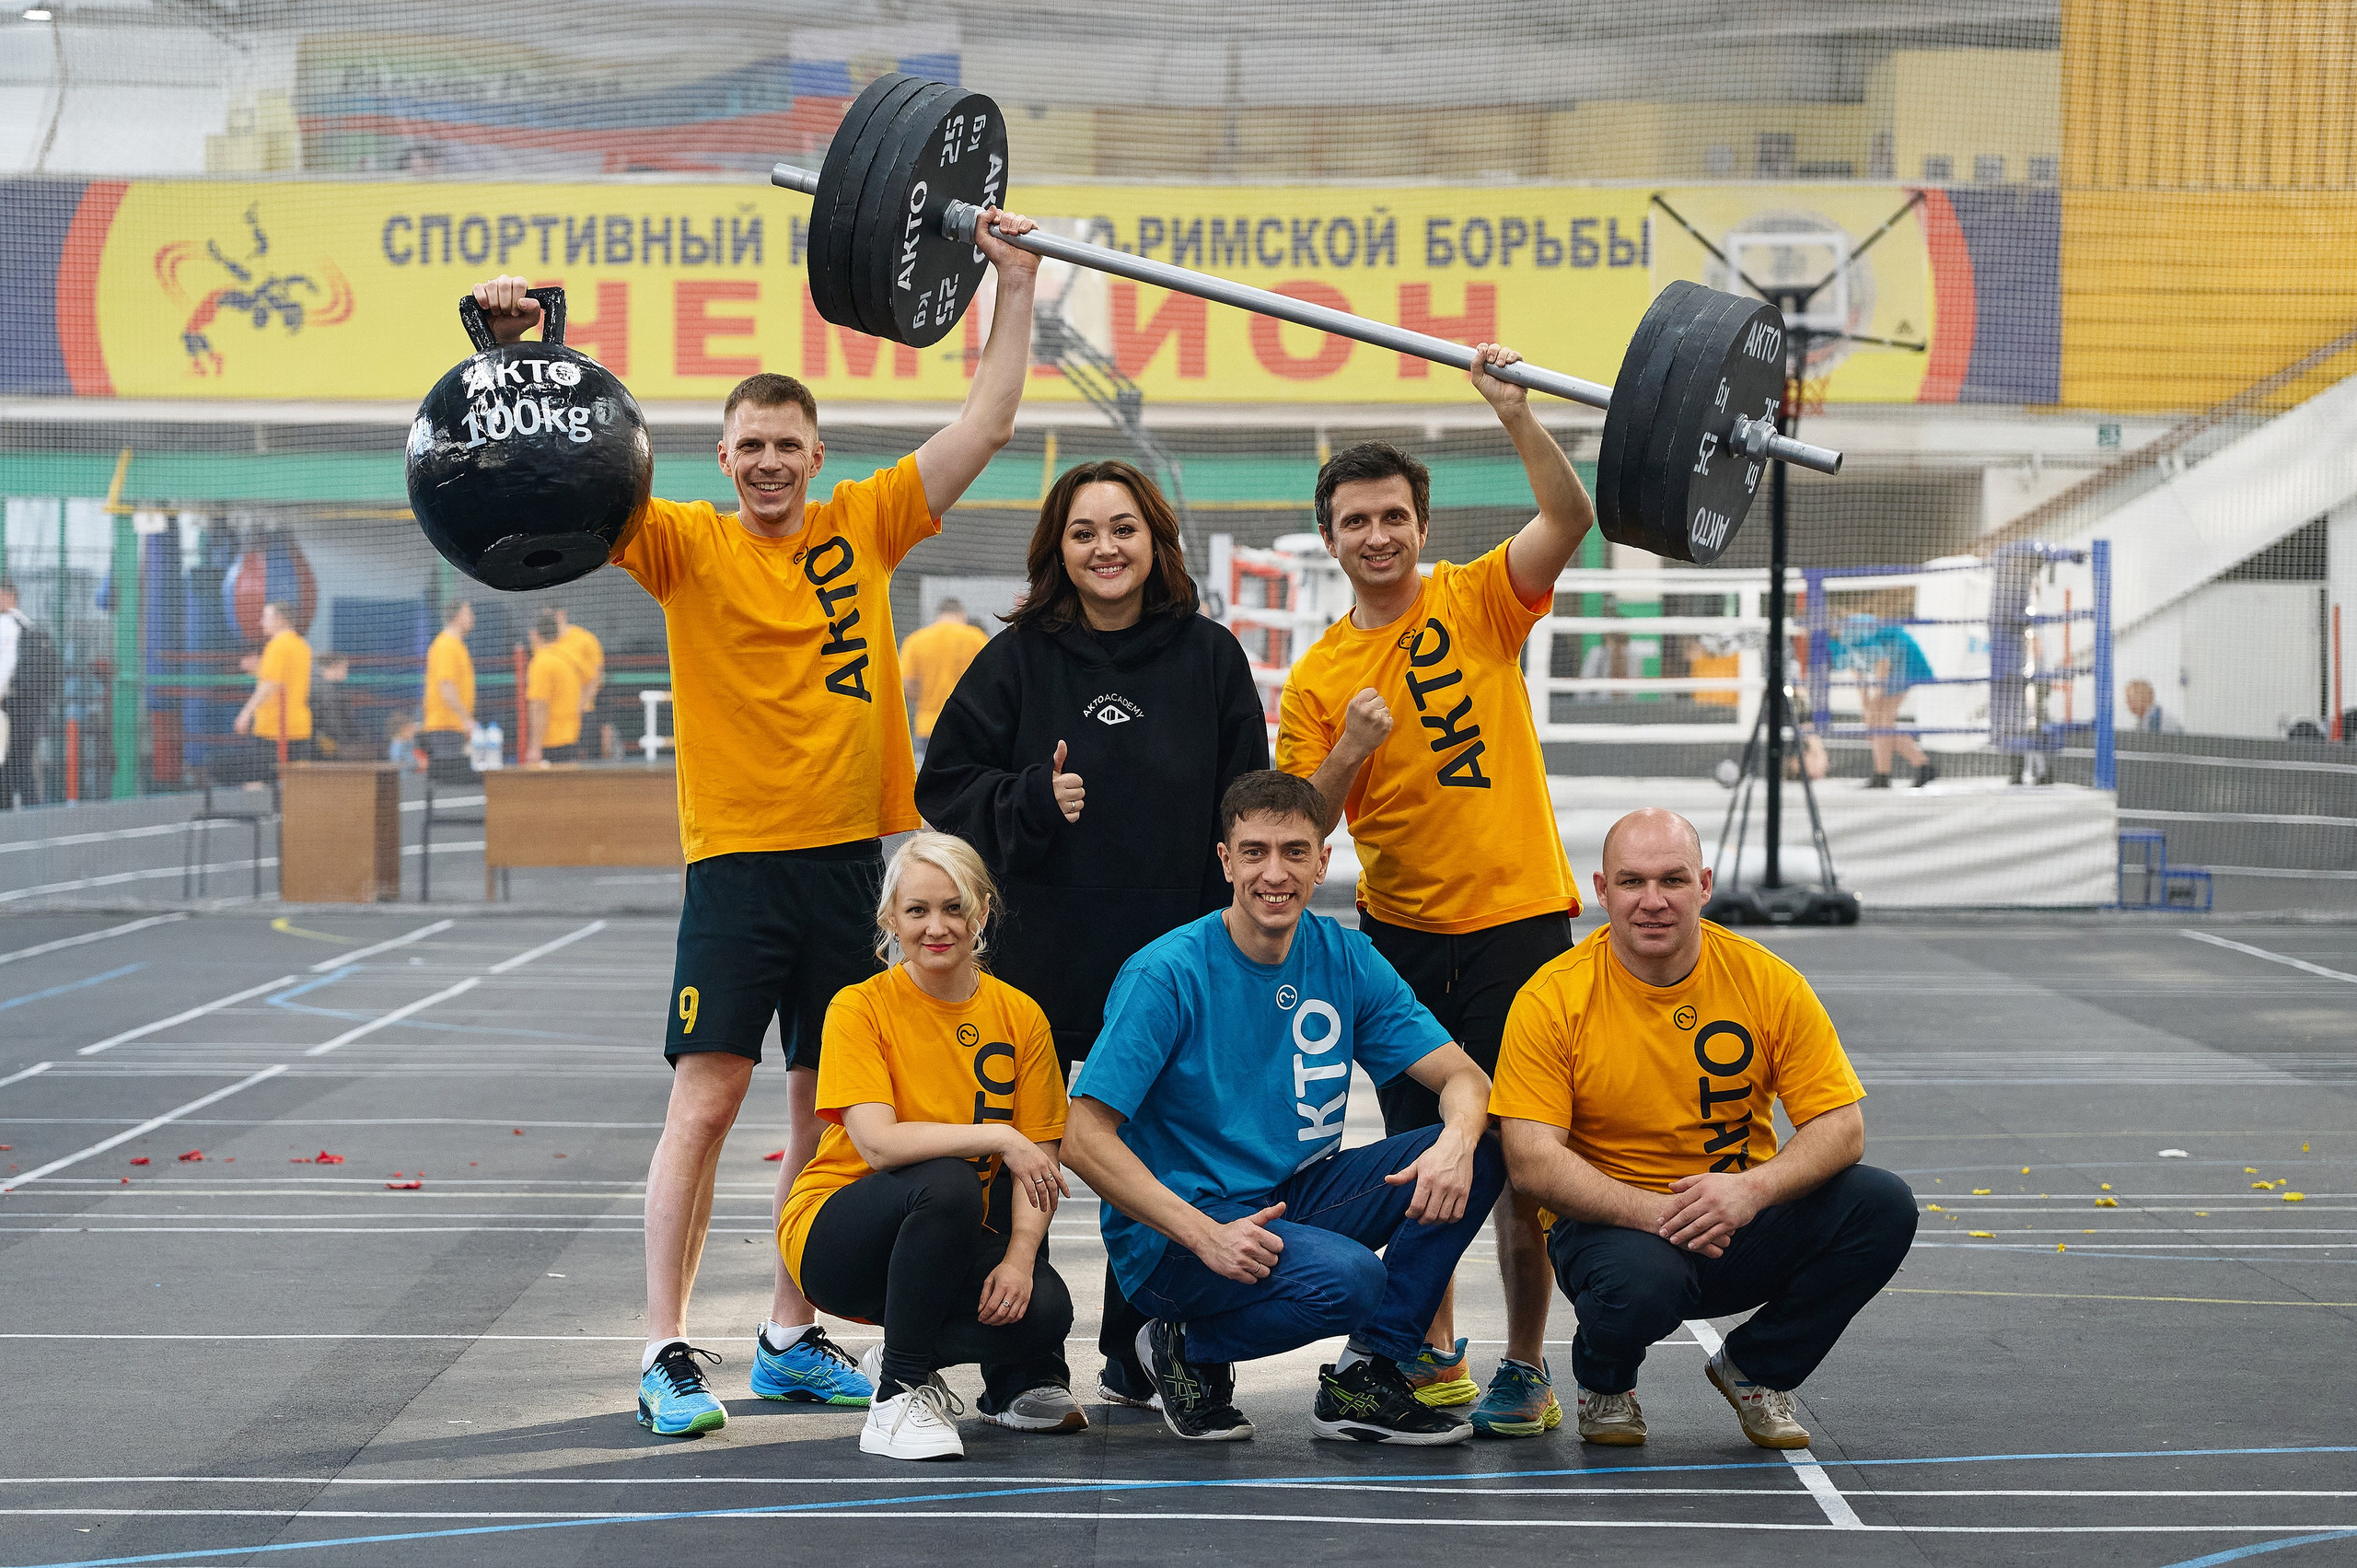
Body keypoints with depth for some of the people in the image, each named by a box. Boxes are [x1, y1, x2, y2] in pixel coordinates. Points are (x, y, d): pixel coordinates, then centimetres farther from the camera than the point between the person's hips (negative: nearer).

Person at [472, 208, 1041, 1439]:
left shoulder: (864, 528, 8)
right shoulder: (687, 546, 0)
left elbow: (984, 426, 12)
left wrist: (1017, 289, 11)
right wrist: (512, 356, -21)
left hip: (852, 857, 4)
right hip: (737, 861, -4)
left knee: (827, 1105, 10)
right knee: (706, 1097, -8)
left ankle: (791, 1338, 20)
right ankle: (666, 1351, -5)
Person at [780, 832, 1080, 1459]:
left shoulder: (1020, 1016, 0)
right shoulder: (860, 1008, -12)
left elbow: (1038, 1164, -4)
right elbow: (879, 1142, -25)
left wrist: (1020, 1256, -21)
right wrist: (997, 1136, -30)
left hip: (961, 1244, 4)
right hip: (838, 1238, -4)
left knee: (1044, 1308, -26)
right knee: (946, 1181, -35)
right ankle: (898, 1393, -17)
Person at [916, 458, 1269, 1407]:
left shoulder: (1210, 657, 4)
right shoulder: (1018, 659, 3)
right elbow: (945, 786, 4)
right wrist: (1031, 802, -13)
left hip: (1177, 961, 1)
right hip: (1045, 955, -1)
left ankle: (1138, 1363, 19)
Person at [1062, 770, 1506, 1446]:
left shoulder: (1345, 959, 1)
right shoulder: (1167, 975, -15)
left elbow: (1463, 1078, -1)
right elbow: (1086, 1142, -18)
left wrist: (1458, 1141, -26)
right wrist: (1206, 1235, -28)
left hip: (1294, 1200, 6)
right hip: (1173, 1232, -6)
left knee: (1480, 1155, -12)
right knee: (1348, 1279, -33)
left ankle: (1368, 1375, -2)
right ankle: (1191, 1351, -2)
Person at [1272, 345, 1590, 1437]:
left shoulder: (1479, 601, 0)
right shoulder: (1316, 676, 4)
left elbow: (1571, 519, -16)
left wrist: (1513, 413, -26)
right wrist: (1348, 753, -17)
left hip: (1516, 916, -3)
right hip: (1398, 931, 3)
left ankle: (1525, 1370, 5)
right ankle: (1433, 1354, 22)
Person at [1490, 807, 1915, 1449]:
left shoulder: (1767, 982, -5)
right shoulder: (1553, 999, -11)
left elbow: (1841, 1127, -7)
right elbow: (1532, 1160, -17)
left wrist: (1752, 1188, -27)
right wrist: (1653, 1212, -30)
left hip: (1742, 1226, 3)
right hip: (1610, 1222, -3)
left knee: (1884, 1207, -21)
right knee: (1639, 1283, -38)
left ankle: (1754, 1370, 4)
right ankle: (1604, 1384, 2)